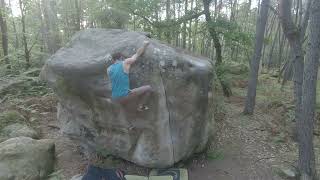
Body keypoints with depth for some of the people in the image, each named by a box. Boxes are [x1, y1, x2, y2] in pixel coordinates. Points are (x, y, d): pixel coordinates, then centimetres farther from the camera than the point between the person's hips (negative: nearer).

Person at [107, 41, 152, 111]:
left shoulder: (109, 69, 6)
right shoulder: (126, 62, -6)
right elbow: (138, 54, 9)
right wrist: (145, 45, 25)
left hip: (115, 98, 7)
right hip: (124, 97, -6)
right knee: (148, 88, 8)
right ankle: (141, 106, 14)